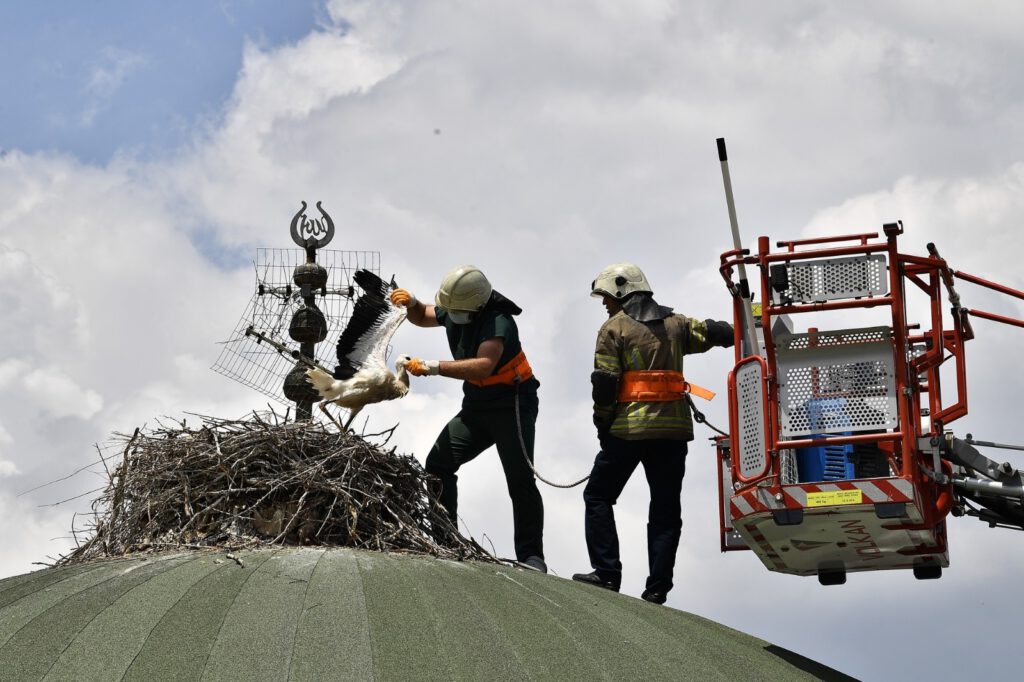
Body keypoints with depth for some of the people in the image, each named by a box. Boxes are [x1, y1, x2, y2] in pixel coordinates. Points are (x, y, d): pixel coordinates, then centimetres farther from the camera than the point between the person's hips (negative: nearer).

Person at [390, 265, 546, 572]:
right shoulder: (453, 311, -1)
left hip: (511, 405, -8)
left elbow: (484, 365, -42)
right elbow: (423, 318, 21)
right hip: (476, 406, 8)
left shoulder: (498, 322, -26)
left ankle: (531, 556, -8)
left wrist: (433, 367, -44)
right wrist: (411, 304, -3)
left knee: (520, 480, -12)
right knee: (438, 463, -3)